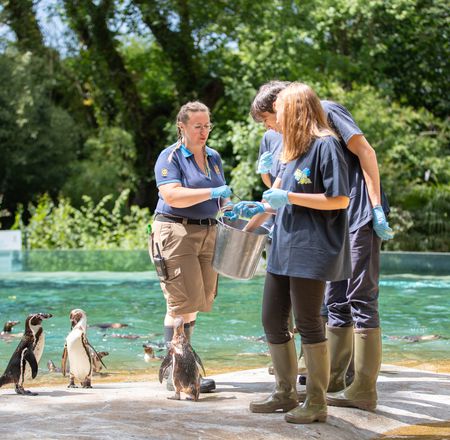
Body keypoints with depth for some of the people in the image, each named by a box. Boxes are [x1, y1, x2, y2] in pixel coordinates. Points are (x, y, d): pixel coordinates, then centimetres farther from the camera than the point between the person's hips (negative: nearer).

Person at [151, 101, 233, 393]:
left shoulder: (214, 157, 16)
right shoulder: (170, 157, -6)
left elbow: (221, 196, 27)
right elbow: (172, 196, -20)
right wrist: (212, 193, -26)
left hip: (208, 234, 7)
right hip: (176, 233, -7)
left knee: (196, 302, 8)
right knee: (184, 302, -11)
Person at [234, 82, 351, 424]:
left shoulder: (325, 145, -11)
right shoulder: (295, 150, 17)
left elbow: (339, 200, -17)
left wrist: (287, 197, -16)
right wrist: (262, 208, 18)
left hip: (311, 251, -9)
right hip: (284, 249, 9)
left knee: (308, 324, -3)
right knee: (273, 320, 11)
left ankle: (317, 403, 7)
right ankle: (286, 394, 24)